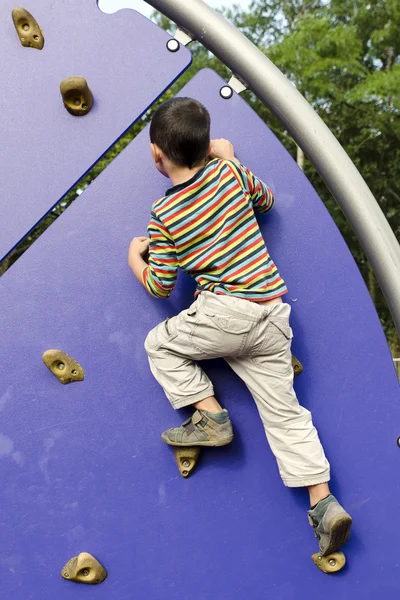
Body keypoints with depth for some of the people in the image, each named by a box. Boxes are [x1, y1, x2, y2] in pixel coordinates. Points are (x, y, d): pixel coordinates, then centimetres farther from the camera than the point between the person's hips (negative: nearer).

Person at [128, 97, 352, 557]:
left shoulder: (163, 217, -1)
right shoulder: (230, 172, 7)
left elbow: (160, 286, 3)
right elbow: (265, 201, 27)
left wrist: (134, 258, 22)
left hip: (226, 312, -5)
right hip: (274, 316, 5)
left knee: (160, 344, 18)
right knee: (284, 411, 9)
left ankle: (209, 414, 5)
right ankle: (324, 502, 3)